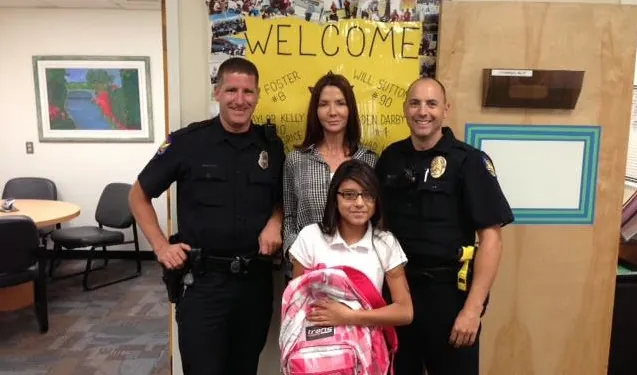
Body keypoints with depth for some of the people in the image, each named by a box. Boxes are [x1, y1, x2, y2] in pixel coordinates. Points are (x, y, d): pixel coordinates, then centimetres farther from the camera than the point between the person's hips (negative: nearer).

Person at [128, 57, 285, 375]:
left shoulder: (272, 145, 2)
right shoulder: (186, 142, -7)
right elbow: (138, 196, 3)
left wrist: (275, 222, -5)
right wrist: (161, 246, -6)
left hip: (256, 278, 4)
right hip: (202, 279, -3)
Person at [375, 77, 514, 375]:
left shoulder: (469, 161, -11)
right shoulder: (390, 157, 3)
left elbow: (490, 237, -14)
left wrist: (473, 308, -18)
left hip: (448, 291, -4)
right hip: (397, 287, 4)